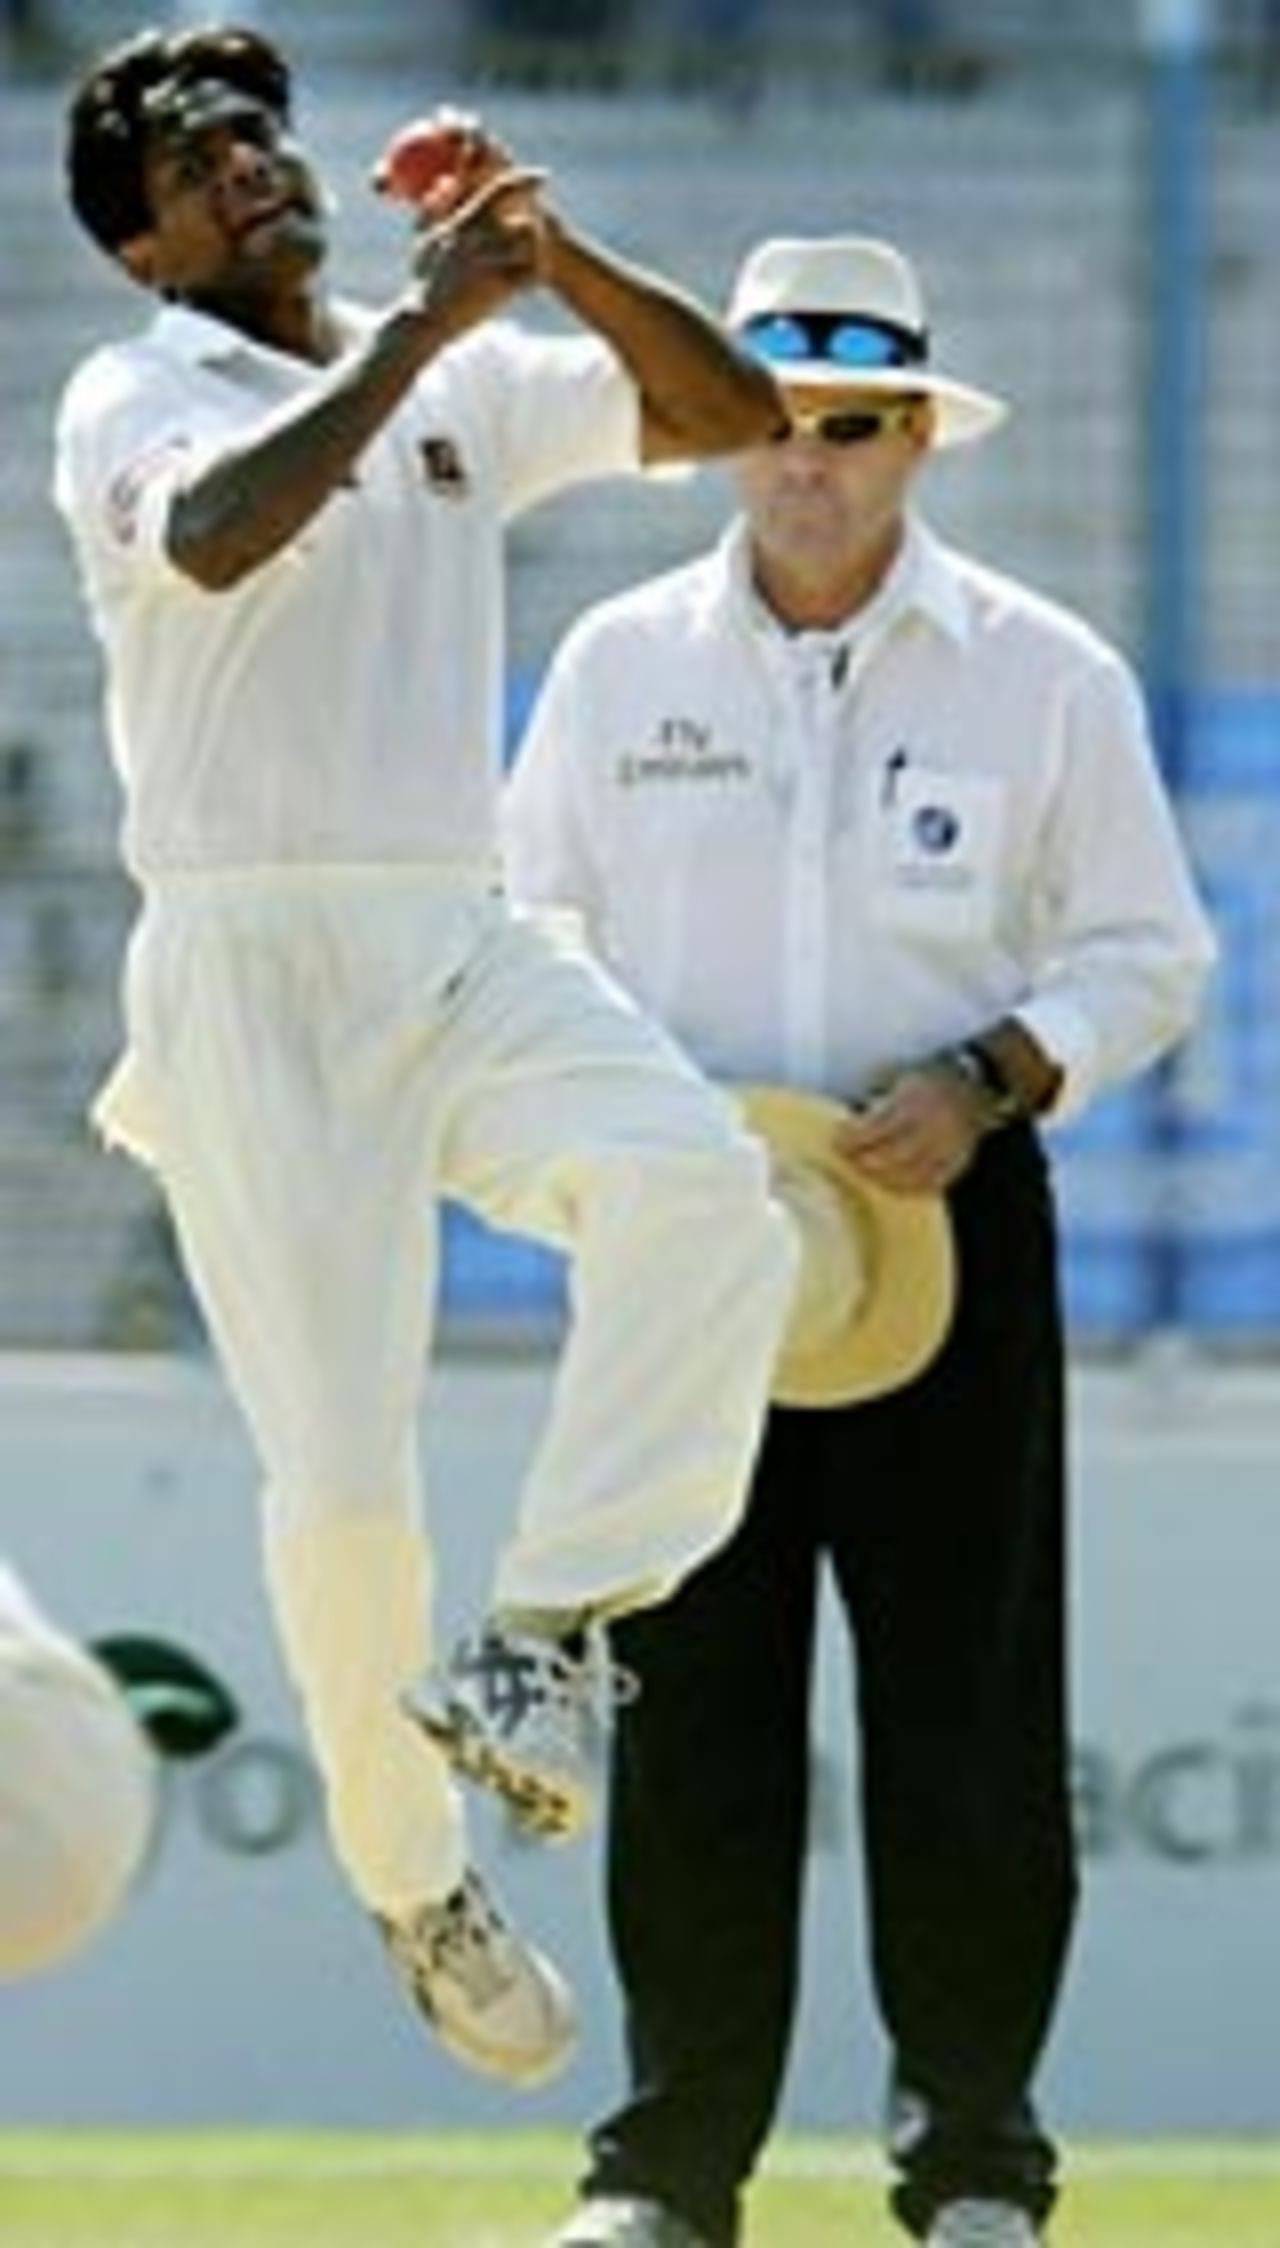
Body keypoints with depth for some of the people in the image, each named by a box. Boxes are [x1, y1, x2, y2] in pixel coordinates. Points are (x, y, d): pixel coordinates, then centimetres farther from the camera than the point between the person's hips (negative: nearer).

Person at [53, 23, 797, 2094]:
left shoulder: (468, 384, 18)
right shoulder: (130, 400, 1)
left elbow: (728, 415, 14)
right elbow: (215, 537, -21)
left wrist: (553, 257, 0)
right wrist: (422, 325, -19)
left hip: (469, 948, 4)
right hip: (251, 968, -4)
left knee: (699, 1181, -28)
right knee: (341, 1471, -7)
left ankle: (536, 1644, -19)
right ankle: (411, 1883, 11)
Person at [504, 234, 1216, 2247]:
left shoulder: (1045, 678, 3)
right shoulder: (620, 666, 7)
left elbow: (1148, 951, 6)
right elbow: (528, 933, 14)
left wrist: (992, 1083, -11)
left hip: (944, 1225, -1)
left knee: (967, 1702, -3)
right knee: (690, 1703, -1)